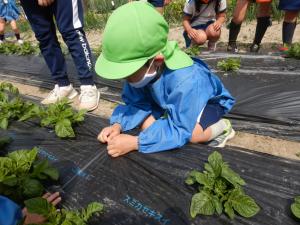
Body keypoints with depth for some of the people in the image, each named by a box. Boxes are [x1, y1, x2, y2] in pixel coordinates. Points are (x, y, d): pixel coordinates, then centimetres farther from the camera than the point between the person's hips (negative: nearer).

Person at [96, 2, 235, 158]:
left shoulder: (185, 81, -45)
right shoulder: (139, 69, -25)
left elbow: (179, 131, -39)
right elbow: (136, 103, -13)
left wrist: (135, 142, -44)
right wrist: (118, 125, -31)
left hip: (207, 100, -5)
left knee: (193, 134, -33)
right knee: (146, 125, -14)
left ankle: (220, 127, -1)